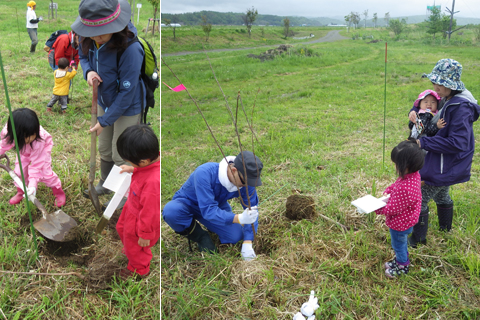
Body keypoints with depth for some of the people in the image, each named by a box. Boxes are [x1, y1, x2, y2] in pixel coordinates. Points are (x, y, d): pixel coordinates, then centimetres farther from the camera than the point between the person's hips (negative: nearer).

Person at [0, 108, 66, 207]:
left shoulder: (39, 141, -46)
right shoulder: (8, 130, -37)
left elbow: (36, 164, -40)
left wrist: (33, 184, -43)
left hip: (43, 148, -4)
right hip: (24, 149, 4)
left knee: (45, 172, -13)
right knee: (19, 171, 0)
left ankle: (59, 193, 8)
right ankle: (20, 192, 26)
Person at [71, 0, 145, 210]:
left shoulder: (130, 49, -36)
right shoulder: (88, 39, -16)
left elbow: (127, 93, -27)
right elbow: (83, 55, 8)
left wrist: (104, 121, -19)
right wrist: (88, 71, -17)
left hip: (127, 108, -7)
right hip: (105, 102, 7)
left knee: (121, 155, 9)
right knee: (104, 149, 24)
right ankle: (105, 184, 50)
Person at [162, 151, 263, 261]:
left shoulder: (245, 180, -24)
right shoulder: (204, 173, -40)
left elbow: (252, 209, -16)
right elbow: (208, 210, -42)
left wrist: (247, 243, -26)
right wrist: (238, 219, -55)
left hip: (216, 204, 4)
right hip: (186, 203, -4)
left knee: (235, 236, -16)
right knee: (171, 211, -38)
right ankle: (198, 235, -7)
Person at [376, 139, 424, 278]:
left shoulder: (405, 188, -42)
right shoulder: (413, 175, -14)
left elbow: (393, 209, -30)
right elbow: (395, 185, 7)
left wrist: (377, 208, -18)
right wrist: (387, 192, -6)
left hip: (400, 224, -8)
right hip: (405, 219, 8)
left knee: (398, 244, 19)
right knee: (401, 243, 31)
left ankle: (402, 266, 43)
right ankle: (400, 259, 54)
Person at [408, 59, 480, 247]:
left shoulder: (461, 108, -27)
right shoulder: (447, 100, 2)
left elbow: (457, 143, -30)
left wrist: (423, 143, -28)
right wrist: (415, 110, -4)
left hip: (445, 166, -10)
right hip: (445, 163, 10)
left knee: (420, 199, -1)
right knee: (441, 195, 28)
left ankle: (418, 240, 15)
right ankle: (445, 231, 50)